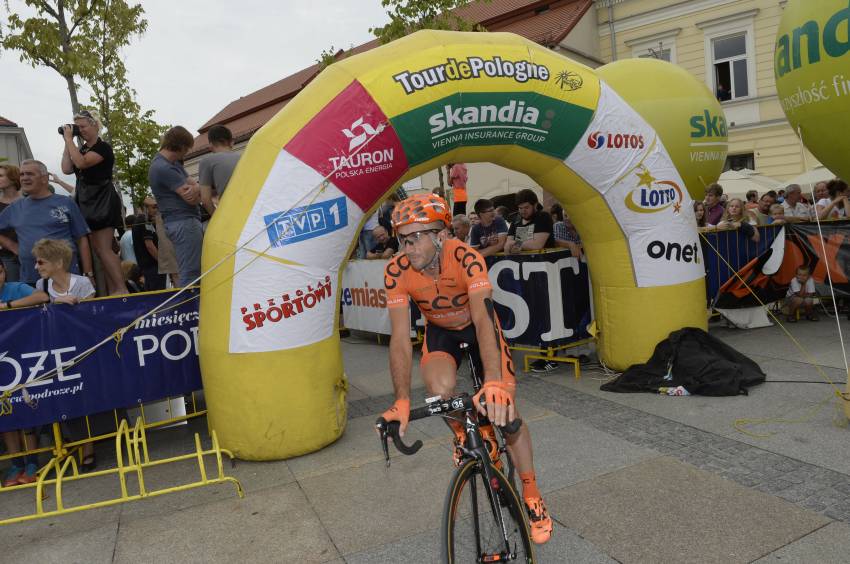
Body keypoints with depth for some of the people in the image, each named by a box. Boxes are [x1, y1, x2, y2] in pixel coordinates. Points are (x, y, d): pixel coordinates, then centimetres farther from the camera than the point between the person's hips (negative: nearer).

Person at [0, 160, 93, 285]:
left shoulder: (66, 203, 1)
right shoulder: (15, 208, 9)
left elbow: (81, 240, 0)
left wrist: (88, 274, -5)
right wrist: (13, 247, 5)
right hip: (30, 280, 3)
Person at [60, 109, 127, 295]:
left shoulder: (103, 147, -7)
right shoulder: (81, 149, 18)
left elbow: (81, 163, -20)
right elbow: (67, 169, 5)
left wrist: (69, 139, -11)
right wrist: (67, 143, 6)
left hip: (102, 202, -9)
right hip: (86, 202, 9)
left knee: (103, 249, -14)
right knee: (98, 249, 6)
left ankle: (122, 289, -14)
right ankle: (112, 290, 7)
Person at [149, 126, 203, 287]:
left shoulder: (174, 163, 15)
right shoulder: (163, 168, -15)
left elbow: (192, 183, 10)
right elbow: (191, 198, -18)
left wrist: (195, 188, -12)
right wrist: (196, 191, 3)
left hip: (188, 220, 10)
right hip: (184, 223, -10)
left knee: (196, 270, 12)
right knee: (190, 274, -12)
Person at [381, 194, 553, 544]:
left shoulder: (466, 258, -35)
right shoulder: (397, 271, -28)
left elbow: (483, 318, -46)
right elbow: (400, 337, -30)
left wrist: (494, 384, -60)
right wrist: (402, 400, -41)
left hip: (476, 327, -1)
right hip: (441, 332, 2)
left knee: (506, 411, -9)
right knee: (440, 388, -30)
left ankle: (532, 498, 15)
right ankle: (464, 435, 7)